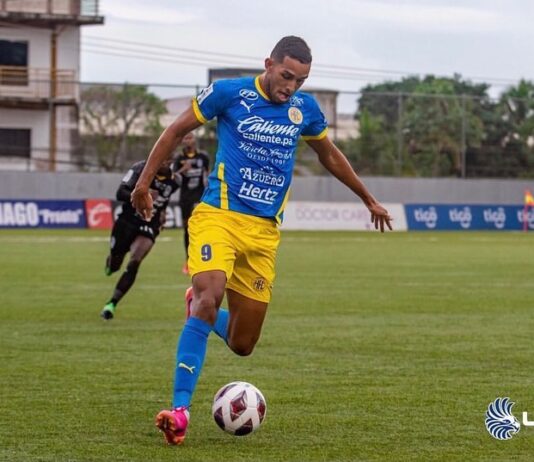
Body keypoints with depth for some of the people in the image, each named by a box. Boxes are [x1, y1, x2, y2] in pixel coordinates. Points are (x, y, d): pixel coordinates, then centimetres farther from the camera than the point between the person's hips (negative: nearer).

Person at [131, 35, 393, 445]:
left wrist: (368, 199, 32)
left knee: (242, 345, 3)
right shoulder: (229, 93, -4)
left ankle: (199, 305, 38)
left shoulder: (305, 108, 8)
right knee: (210, 296, -30)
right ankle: (180, 410, -26)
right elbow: (176, 131, 7)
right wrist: (145, 182, 5)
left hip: (264, 231, 4)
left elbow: (329, 155, 26)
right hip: (219, 216, -4)